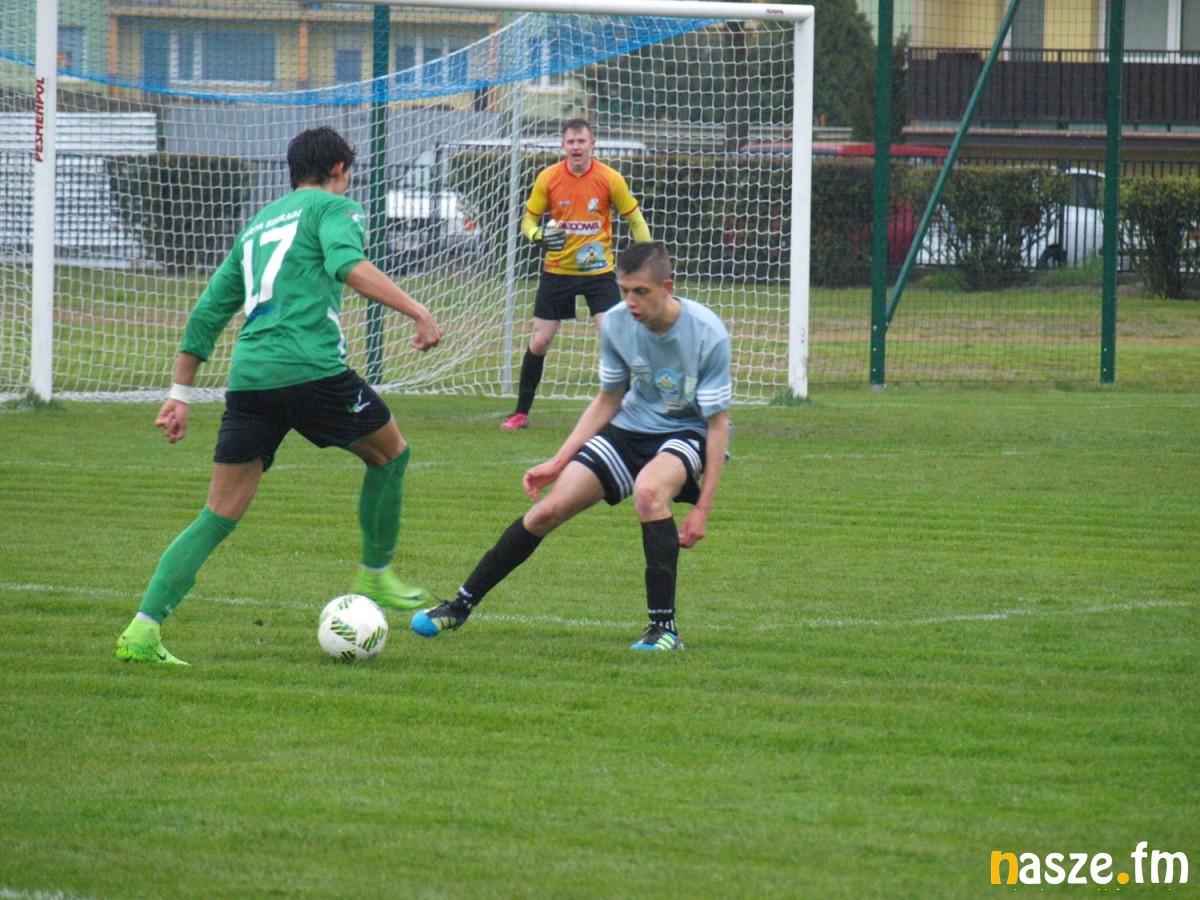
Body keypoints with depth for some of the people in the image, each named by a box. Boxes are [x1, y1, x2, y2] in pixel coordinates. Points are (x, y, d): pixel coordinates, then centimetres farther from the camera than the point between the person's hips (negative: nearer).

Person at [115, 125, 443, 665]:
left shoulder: (256, 225, 29)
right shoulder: (333, 207, 9)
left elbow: (206, 315, 27)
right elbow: (347, 265, -14)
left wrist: (180, 394, 30)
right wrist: (417, 312, -18)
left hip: (248, 378, 6)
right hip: (312, 369, -6)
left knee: (219, 515, 5)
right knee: (390, 454, 21)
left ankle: (143, 628, -7)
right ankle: (375, 576, 27)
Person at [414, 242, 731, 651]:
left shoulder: (707, 335, -25)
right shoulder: (616, 324, -11)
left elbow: (718, 422, -18)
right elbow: (608, 400, 6)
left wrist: (703, 507, -21)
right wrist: (558, 462, 2)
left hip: (688, 434, -5)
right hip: (630, 429, 5)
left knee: (648, 490, -37)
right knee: (547, 510, -5)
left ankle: (663, 627, -27)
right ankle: (461, 605, 13)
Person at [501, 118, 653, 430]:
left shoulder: (610, 179, -8)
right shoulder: (548, 178, -5)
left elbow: (635, 220, 2)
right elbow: (528, 219, 4)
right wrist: (539, 236, -19)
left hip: (598, 271, -1)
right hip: (557, 272, 1)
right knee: (539, 342, 3)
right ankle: (521, 412, 18)